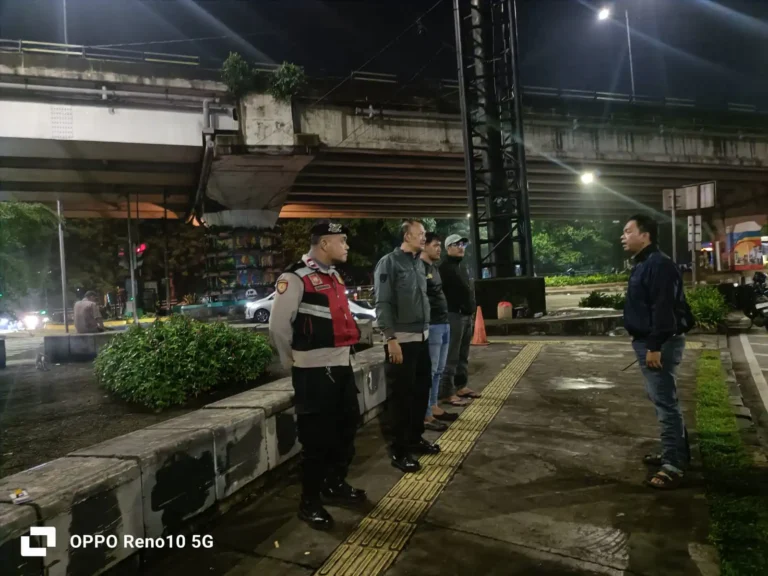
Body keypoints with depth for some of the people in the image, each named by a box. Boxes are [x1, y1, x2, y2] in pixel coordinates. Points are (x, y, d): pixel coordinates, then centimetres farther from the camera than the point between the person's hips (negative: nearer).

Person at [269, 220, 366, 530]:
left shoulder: (334, 276, 13)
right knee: (317, 438, 1)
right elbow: (278, 326, -15)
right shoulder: (295, 278, -15)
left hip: (341, 365, 9)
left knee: (347, 427, 19)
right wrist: (293, 362, -4)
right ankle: (310, 503, 20)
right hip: (314, 372, -9)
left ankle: (335, 484, 40)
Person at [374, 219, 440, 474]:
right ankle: (399, 451, 12)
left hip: (422, 338, 8)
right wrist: (391, 338, -20)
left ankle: (415, 438, 33)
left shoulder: (419, 263, 12)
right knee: (402, 396, 0)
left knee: (422, 391, 16)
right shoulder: (389, 263, -11)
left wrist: (426, 328, 14)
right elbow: (383, 304, -15)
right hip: (402, 340, -8)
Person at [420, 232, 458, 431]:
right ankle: (425, 415, 1)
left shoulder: (435, 267, 18)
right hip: (431, 325, -10)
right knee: (429, 371, -5)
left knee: (438, 370, 16)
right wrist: (427, 320, -18)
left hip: (443, 323, 10)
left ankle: (433, 407, 27)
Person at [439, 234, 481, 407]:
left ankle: (461, 386, 24)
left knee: (463, 355, 14)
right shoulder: (445, 267, -10)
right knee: (452, 356, -7)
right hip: (454, 315, -9)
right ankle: (448, 392, -3)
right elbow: (441, 292, -18)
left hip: (466, 315, 9)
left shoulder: (461, 265, 19)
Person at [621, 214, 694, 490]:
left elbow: (663, 309, -24)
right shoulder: (643, 264, 15)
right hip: (649, 342, 11)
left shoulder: (659, 264, -17)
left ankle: (674, 466, 0)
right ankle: (676, 453, 30)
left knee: (666, 403, -6)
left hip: (660, 344, -11)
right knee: (661, 399, 18)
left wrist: (655, 347, -26)